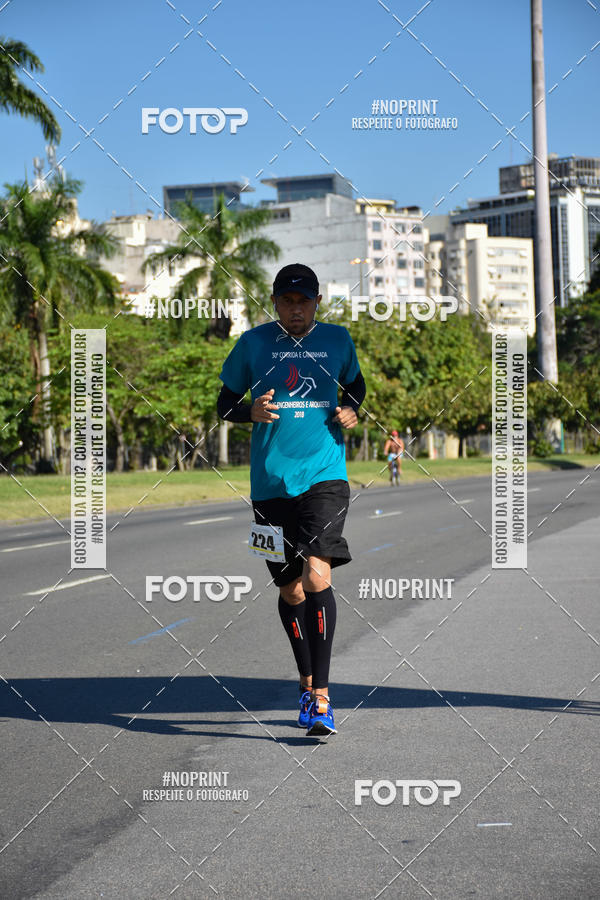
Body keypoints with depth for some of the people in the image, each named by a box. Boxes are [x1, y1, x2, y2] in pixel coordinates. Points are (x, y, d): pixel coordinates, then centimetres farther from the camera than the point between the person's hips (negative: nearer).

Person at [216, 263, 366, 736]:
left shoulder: (337, 339, 6)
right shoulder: (254, 342, 3)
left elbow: (355, 383, 25)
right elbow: (225, 403, 10)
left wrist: (350, 410, 3)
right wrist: (252, 411, -12)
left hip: (324, 476, -1)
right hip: (271, 481, 1)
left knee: (317, 576, -19)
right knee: (291, 591, 8)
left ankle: (321, 696, -16)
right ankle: (307, 683, 31)